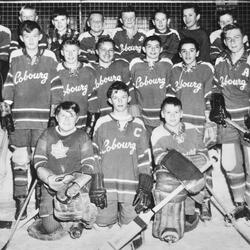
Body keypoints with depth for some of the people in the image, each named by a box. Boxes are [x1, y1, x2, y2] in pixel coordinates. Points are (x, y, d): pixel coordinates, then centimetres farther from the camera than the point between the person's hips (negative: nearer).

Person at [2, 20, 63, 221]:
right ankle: (21, 202, 12)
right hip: (19, 117, 1)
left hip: (43, 118, -1)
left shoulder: (49, 58, 6)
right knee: (20, 160, 1)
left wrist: (55, 110, 4)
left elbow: (56, 86, 8)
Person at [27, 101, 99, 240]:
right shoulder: (47, 135, 8)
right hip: (51, 186, 2)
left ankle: (77, 220, 7)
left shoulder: (82, 137, 3)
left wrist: (76, 185, -22)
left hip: (76, 183, -1)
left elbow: (89, 167, -5)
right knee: (50, 228, -9)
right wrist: (49, 178, -18)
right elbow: (39, 163, 2)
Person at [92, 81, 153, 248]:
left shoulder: (138, 125, 8)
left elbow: (145, 158, 6)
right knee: (103, 222, -2)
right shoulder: (102, 123, 7)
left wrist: (145, 188, -1)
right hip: (106, 185, 0)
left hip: (131, 186, 0)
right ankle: (113, 213, 29)